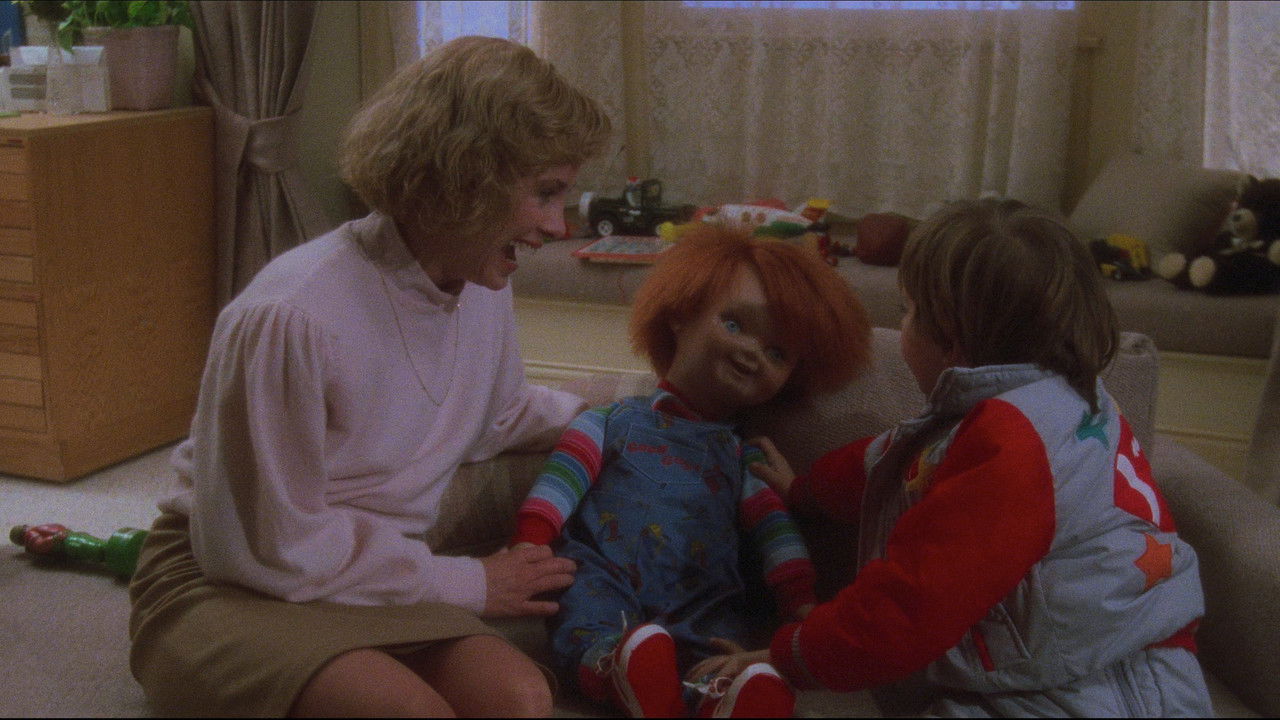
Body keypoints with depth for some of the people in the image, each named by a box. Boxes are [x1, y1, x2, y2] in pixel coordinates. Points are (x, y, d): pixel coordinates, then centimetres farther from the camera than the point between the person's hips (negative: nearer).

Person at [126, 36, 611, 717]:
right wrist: (466, 584, -15)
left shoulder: (482, 289, -2)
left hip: (370, 578, 6)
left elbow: (498, 412, 21)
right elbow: (267, 548, -19)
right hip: (227, 588, -6)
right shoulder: (290, 317, -26)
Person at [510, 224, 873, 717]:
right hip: (606, 579, -1)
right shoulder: (615, 422, 22)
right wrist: (529, 546, -4)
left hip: (701, 603, 1)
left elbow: (776, 533, 18)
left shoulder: (744, 459, 28)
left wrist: (801, 603, 3)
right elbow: (560, 482, 11)